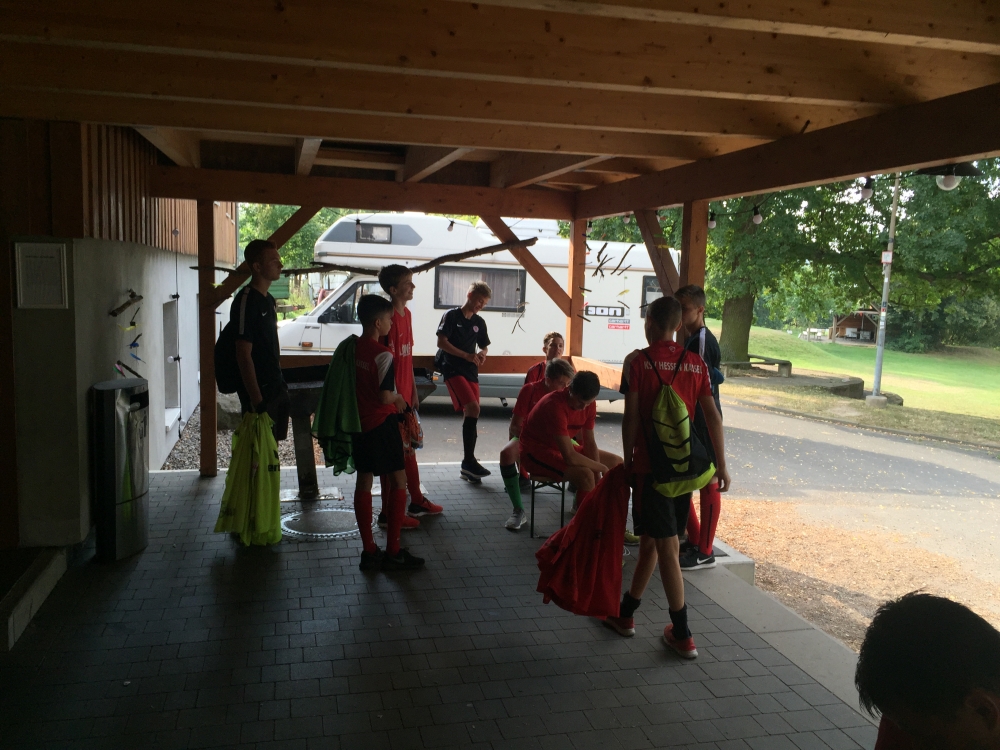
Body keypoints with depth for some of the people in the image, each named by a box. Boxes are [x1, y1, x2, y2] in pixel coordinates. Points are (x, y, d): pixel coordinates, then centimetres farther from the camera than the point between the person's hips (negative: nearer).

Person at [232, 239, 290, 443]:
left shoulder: (269, 300, 11)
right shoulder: (246, 301, -18)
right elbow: (244, 355, -22)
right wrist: (256, 399, -24)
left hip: (274, 387, 9)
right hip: (258, 391, -9)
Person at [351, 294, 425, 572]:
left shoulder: (351, 348, 4)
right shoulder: (382, 354, -18)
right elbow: (385, 396, -22)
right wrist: (398, 397, 0)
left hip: (358, 421, 7)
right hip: (381, 424, -7)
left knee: (364, 481, 11)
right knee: (398, 481, 2)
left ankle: (369, 551, 16)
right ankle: (393, 552, 4)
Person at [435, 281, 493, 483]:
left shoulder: (479, 322, 14)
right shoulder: (452, 315, -3)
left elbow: (484, 346, 23)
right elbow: (441, 342, -10)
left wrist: (482, 354, -2)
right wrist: (466, 355, -18)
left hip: (471, 371, 6)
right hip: (452, 369, -6)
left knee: (471, 414, 2)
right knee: (473, 408, -21)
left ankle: (468, 467, 10)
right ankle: (469, 461, -15)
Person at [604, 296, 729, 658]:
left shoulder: (637, 361, -8)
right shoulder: (696, 363, 5)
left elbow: (631, 417, -10)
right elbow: (712, 416, 3)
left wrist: (628, 460, 1)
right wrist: (721, 465, 7)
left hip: (650, 464, -5)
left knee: (665, 547, 1)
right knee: (650, 538, 17)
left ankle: (683, 635, 7)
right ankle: (626, 612, 29)